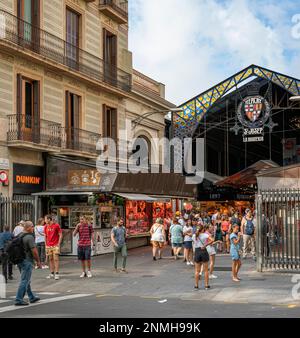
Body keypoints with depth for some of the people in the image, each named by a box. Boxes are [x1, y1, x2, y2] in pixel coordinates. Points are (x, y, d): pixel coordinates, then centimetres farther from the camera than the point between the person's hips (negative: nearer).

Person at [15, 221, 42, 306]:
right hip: (27, 261, -9)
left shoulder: (19, 235, 10)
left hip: (19, 260, 9)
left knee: (26, 280, 17)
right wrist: (38, 261, -9)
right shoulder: (29, 237, -17)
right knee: (24, 281, -4)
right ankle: (18, 300, -4)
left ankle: (32, 297, 28)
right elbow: (34, 250, -19)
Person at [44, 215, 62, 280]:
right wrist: (46, 244, 11)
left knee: (56, 259, -8)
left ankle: (57, 274, -7)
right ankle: (52, 273, 14)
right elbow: (45, 236, 16)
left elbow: (60, 235, -5)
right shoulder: (46, 226, 8)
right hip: (48, 246, 5)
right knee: (50, 259, 7)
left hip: (55, 245, -5)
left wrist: (58, 244, -10)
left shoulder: (56, 225, -7)